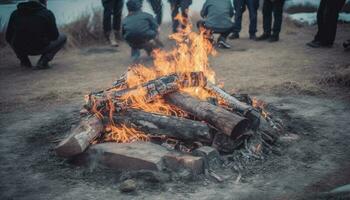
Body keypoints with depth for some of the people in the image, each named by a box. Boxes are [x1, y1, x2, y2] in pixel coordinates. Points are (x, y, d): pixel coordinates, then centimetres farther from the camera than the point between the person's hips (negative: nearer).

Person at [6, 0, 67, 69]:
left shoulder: (15, 13, 6)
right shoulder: (47, 14, -5)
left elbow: (8, 37, 12)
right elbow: (54, 36, -3)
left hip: (19, 49, 4)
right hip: (39, 49, -4)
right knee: (62, 37, 19)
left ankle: (24, 61, 16)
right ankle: (43, 61, 0)